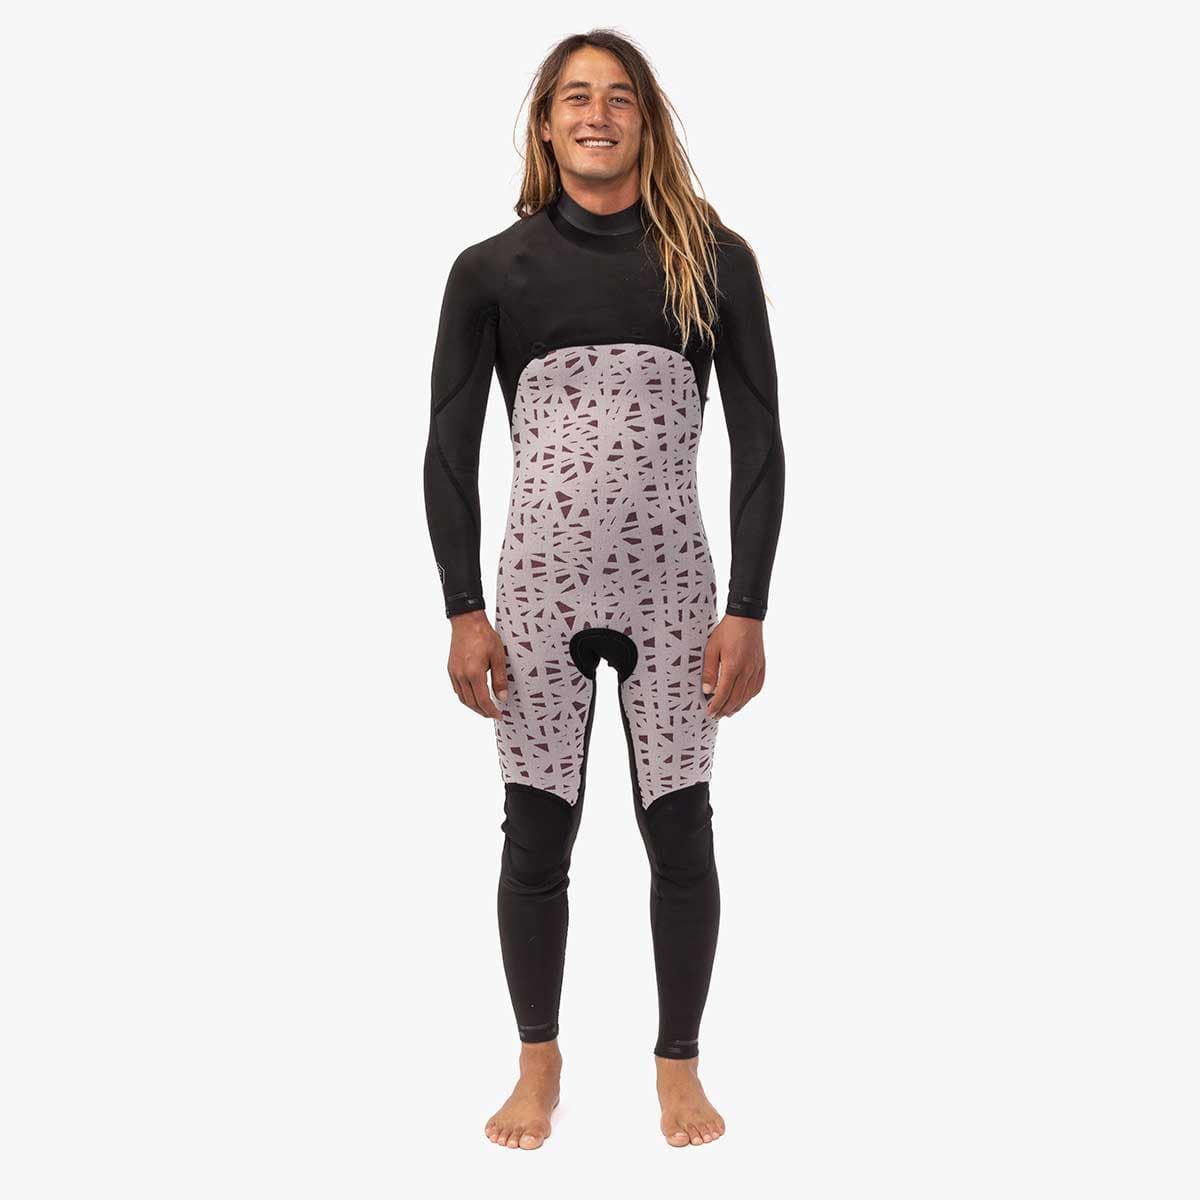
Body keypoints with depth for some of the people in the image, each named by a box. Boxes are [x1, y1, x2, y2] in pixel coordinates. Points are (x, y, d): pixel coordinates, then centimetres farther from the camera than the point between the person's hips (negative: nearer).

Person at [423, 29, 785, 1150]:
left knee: (681, 830, 3)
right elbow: (449, 450, 5)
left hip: (673, 586, 0)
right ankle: (539, 1065, 24)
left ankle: (679, 1066, 22)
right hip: (537, 586, 1)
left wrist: (748, 611, -3)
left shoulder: (713, 259, 4)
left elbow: (757, 441, 3)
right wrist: (462, 613, -2)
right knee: (537, 837, 6)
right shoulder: (491, 268, 5)